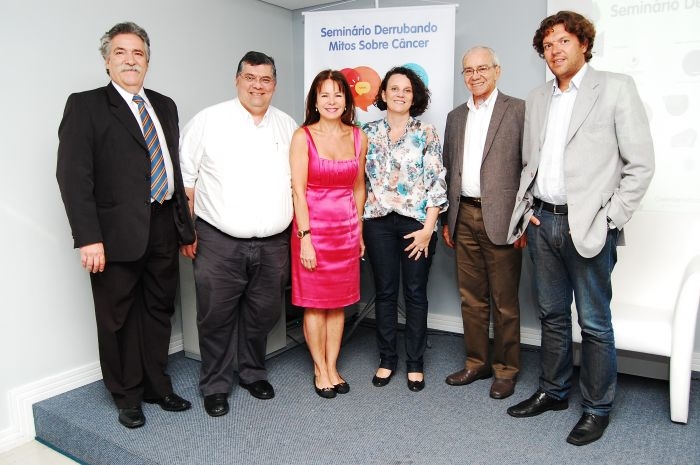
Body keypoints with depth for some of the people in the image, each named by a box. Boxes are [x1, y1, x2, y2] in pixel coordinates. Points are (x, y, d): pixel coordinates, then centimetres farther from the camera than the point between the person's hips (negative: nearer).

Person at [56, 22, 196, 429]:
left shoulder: (165, 106, 13)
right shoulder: (86, 106, -3)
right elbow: (73, 174, -11)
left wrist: (186, 224, 11)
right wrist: (88, 237, -19)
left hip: (164, 228, 5)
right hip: (117, 232, -5)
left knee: (159, 310, 16)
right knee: (119, 318, 9)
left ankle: (157, 385, 34)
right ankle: (127, 396, 28)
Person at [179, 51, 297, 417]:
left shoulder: (288, 126, 10)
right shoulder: (209, 120, -2)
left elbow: (296, 181, 15)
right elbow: (185, 179, -1)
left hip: (273, 243, 4)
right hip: (219, 243, -3)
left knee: (263, 314, 14)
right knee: (217, 316, 7)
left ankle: (253, 372, 35)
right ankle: (215, 385, 25)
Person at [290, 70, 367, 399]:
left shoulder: (358, 137, 5)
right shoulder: (303, 136, -6)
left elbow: (358, 187, 12)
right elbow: (298, 191, -10)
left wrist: (359, 230, 12)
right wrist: (305, 238, -14)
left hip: (346, 228, 4)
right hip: (313, 227, -4)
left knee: (339, 301, 11)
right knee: (315, 303, 6)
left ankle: (332, 367, 26)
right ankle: (320, 370, 22)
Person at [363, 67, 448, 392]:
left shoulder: (427, 133, 1)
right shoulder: (369, 133, 7)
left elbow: (437, 182, -3)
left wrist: (428, 228, -10)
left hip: (417, 223, -1)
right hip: (379, 223, 2)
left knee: (416, 293, 6)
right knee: (385, 292, 8)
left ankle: (415, 363, 20)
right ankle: (386, 359, 24)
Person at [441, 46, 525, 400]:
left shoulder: (518, 110, -2)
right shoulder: (455, 117, 15)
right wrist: (446, 219, 13)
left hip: (501, 218, -5)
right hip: (464, 216, 5)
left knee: (504, 301, 5)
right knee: (471, 297, 13)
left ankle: (506, 369, 19)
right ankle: (476, 362, 27)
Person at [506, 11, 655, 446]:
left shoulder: (616, 87, -2)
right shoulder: (537, 98, 14)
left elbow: (640, 164, -5)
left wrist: (610, 219, -11)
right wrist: (525, 212, 7)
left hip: (588, 226, -5)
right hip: (542, 222, 5)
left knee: (594, 323, 4)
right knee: (552, 314, 16)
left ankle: (598, 408, 21)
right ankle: (553, 392, 32)